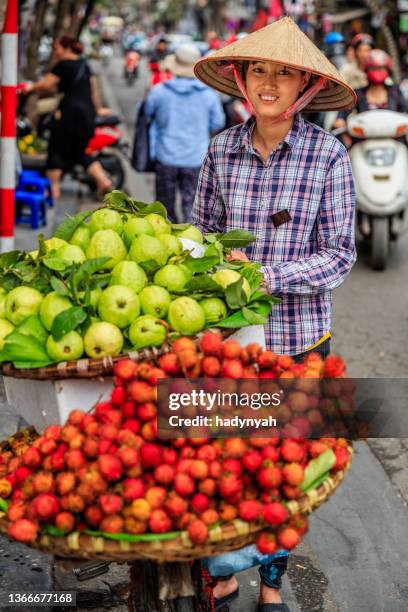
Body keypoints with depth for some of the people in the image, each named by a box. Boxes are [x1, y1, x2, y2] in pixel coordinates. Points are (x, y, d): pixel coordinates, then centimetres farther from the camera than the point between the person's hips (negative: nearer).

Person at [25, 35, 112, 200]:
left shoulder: (63, 65, -7)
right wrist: (98, 108, 31)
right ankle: (103, 180, 4)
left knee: (57, 150, 2)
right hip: (88, 115, 8)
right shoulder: (84, 65, 17)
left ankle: (53, 188, 0)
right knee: (80, 152, 17)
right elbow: (93, 89, 21)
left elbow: (45, 84, -11)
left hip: (71, 112, -8)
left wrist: (30, 88, 4)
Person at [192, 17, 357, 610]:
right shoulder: (221, 149, 0)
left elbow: (339, 256, -8)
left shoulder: (328, 154, -8)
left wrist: (264, 276, -18)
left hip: (298, 338, -2)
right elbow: (202, 233, 10)